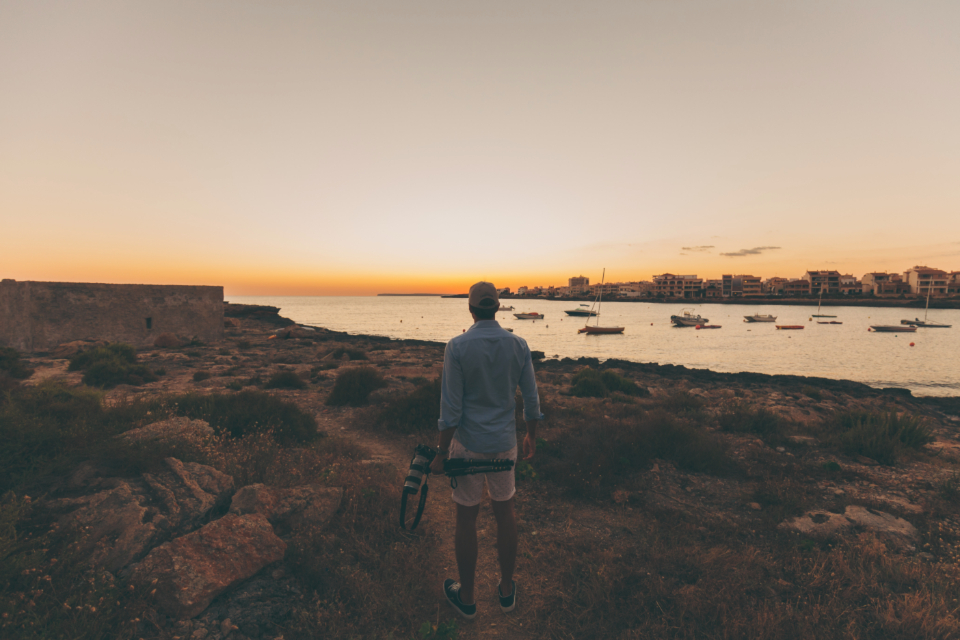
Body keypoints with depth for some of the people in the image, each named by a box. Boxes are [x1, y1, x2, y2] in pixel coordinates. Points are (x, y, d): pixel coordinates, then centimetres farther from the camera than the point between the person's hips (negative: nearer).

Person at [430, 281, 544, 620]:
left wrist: (441, 454, -6)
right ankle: (506, 589, 35)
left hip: (468, 445, -3)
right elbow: (531, 399, 1)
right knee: (505, 512, 19)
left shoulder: (457, 346, -15)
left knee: (466, 517, 12)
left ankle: (466, 597, 30)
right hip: (505, 442, 3)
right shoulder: (518, 345, -5)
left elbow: (451, 408, -15)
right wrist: (531, 437, 16)